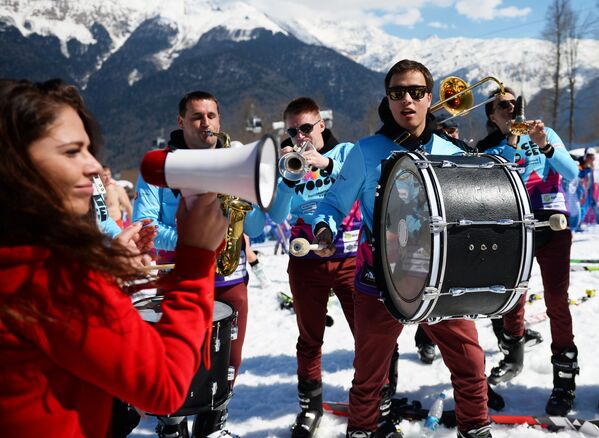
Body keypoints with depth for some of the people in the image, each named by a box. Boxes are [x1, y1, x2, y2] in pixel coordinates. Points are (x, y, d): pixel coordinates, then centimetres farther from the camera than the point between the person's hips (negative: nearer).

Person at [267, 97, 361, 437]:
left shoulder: (346, 151, 3)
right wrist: (289, 175, -23)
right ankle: (310, 405, 27)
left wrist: (327, 164, -31)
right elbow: (276, 216, -8)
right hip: (307, 262, 1)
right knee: (310, 338, 11)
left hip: (350, 257, -1)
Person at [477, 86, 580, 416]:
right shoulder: (490, 150, 6)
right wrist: (511, 145, -16)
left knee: (557, 300, -8)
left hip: (552, 225, -2)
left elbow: (571, 173, -7)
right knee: (513, 297, 8)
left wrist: (545, 147, -20)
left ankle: (565, 379, -1)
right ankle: (513, 359, 31)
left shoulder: (545, 134, 5)